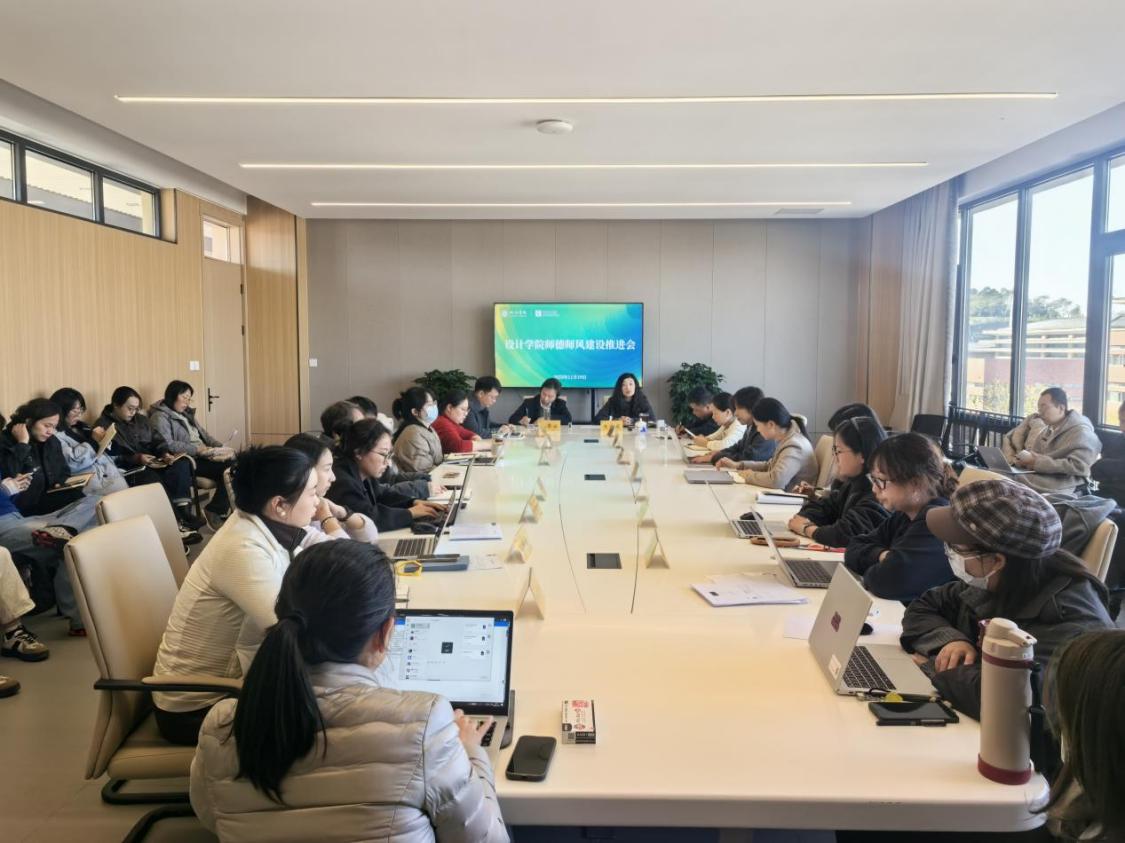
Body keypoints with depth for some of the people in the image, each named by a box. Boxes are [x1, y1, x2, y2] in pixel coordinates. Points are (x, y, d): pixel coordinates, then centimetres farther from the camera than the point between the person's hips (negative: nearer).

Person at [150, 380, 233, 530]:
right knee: (226, 470, -26)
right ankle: (215, 512, -13)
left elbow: (203, 433, 24)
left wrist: (219, 446, 5)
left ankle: (217, 511, -15)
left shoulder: (186, 413, 24)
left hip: (202, 455, 8)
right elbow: (167, 445, -17)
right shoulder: (160, 417, -3)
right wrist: (196, 449, -22)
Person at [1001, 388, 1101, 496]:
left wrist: (1038, 463, -18)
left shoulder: (1081, 432, -6)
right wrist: (1011, 458, 3)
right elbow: (1008, 438, 23)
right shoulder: (1036, 420, 13)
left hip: (1055, 485, -7)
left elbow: (1079, 466, -18)